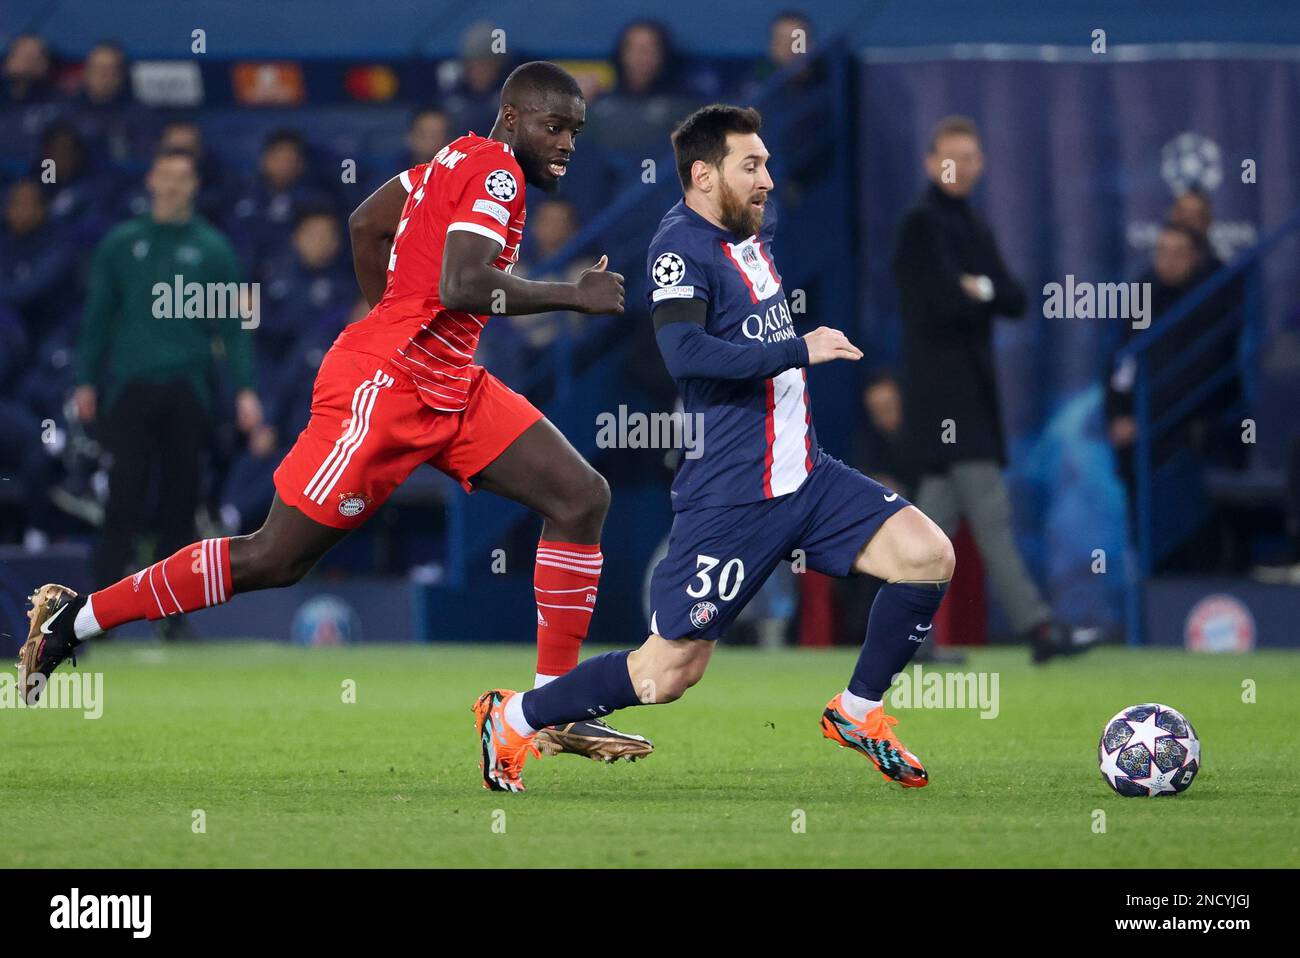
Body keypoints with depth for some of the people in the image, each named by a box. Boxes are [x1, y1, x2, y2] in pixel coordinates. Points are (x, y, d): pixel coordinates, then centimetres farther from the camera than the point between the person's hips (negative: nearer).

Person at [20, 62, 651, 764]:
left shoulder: (461, 158, 15)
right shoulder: (495, 168, -13)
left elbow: (365, 223, 24)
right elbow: (462, 285, -27)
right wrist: (573, 295, -17)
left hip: (447, 387, 10)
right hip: (382, 387, -10)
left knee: (582, 498, 1)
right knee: (273, 559, -4)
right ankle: (75, 618, 10)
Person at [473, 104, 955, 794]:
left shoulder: (757, 230, 12)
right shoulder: (682, 245, -14)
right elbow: (685, 352, -30)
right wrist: (800, 351, -25)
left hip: (806, 478, 8)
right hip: (729, 498, -8)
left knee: (929, 555, -9)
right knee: (668, 673, -3)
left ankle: (858, 711, 8)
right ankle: (511, 719, 18)